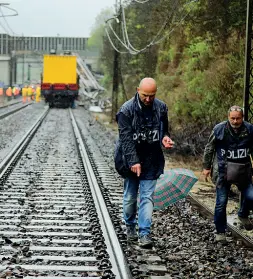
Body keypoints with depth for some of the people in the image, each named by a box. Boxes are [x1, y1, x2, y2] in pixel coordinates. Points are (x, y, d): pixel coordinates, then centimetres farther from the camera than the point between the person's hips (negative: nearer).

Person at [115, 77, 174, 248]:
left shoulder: (161, 108, -1)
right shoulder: (127, 110, -12)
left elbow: (164, 129, 15)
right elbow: (126, 138, -15)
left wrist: (165, 138, -9)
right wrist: (133, 162, -21)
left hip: (151, 160, 1)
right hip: (131, 159, -1)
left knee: (147, 197, -4)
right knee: (130, 197, 11)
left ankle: (144, 233, -5)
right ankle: (130, 227, 31)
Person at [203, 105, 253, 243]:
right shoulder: (219, 129, -7)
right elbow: (209, 148, 3)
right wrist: (206, 166, 5)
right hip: (223, 171, -2)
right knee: (221, 202, 2)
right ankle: (220, 232, 17)